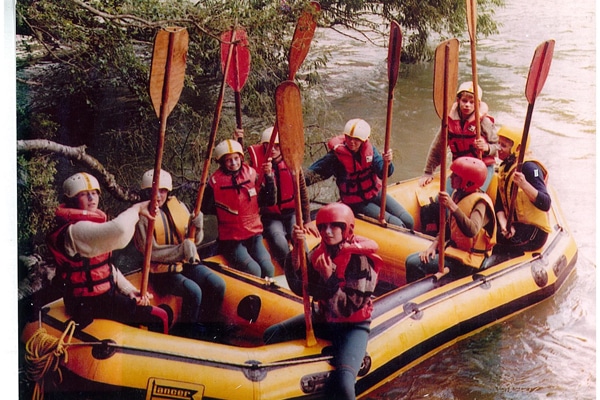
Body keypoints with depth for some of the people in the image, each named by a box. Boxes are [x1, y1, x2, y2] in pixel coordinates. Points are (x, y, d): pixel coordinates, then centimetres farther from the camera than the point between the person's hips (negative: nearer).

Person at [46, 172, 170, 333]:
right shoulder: (75, 231, -22)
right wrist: (137, 209, -22)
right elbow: (119, 229, -40)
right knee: (160, 317, -10)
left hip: (105, 294, 11)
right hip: (90, 304, -11)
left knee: (165, 310, 15)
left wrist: (130, 290, 4)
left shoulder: (89, 225, 14)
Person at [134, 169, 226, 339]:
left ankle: (208, 328, 2)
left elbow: (195, 241, 10)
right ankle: (189, 334, -7)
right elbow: (150, 253, -14)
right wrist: (180, 250, -27)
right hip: (162, 271, -5)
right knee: (193, 291, -28)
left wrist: (198, 228, -13)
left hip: (187, 263, 5)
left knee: (218, 284, -16)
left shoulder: (178, 206, 6)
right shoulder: (141, 216, -8)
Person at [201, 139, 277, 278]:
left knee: (268, 269, -16)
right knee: (253, 271, -23)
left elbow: (270, 201, 2)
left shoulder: (251, 174, 2)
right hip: (230, 240, -3)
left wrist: (268, 176, -8)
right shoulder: (215, 182, -7)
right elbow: (206, 209, 0)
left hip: (254, 235, 3)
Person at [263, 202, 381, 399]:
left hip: (353, 326, -7)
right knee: (271, 335, 1)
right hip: (324, 317, 7)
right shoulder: (321, 251, -2)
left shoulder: (361, 259, -20)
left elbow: (348, 309, -19)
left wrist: (330, 280, -32)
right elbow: (299, 286, -10)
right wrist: (297, 250, -20)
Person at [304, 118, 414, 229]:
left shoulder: (369, 149, -7)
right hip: (357, 203, -5)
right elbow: (314, 172, -22)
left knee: (408, 221, -1)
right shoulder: (336, 156, -19)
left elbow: (382, 173, -14)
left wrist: (387, 163, -36)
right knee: (397, 225, -16)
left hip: (375, 193, 5)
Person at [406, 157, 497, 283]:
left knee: (414, 264, -18)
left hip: (467, 260, -9)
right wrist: (434, 244, 1)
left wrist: (453, 207, -42)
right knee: (411, 259, 1)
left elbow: (471, 231, -38)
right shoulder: (457, 194, 6)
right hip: (454, 248, 9)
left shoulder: (480, 202, -20)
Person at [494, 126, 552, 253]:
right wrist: (504, 225, -14)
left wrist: (524, 184, -41)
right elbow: (499, 204, 5)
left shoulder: (529, 167, -17)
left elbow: (545, 204, -28)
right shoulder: (504, 168, 10)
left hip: (533, 233, -8)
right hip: (515, 225, 8)